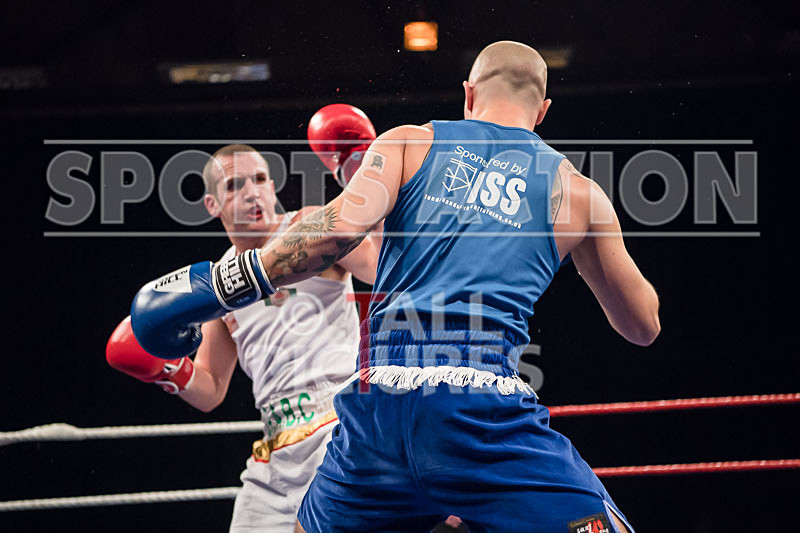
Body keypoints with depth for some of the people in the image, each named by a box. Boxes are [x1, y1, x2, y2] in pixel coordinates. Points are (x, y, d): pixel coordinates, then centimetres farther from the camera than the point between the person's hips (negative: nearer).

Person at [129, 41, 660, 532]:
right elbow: (644, 325, 24)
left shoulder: (408, 144, 15)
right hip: (486, 406, -2)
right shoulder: (577, 190, 15)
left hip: (378, 400, 2)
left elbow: (340, 228, -5)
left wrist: (216, 287, 0)